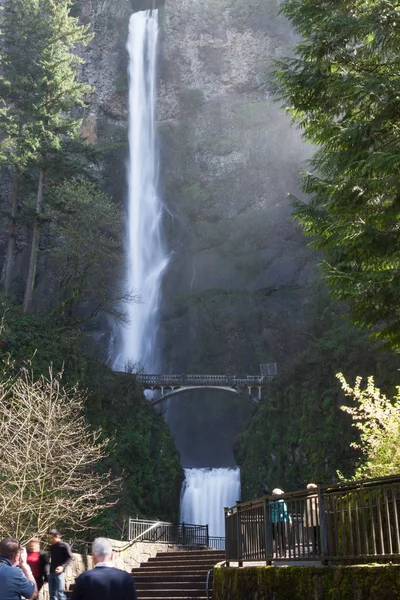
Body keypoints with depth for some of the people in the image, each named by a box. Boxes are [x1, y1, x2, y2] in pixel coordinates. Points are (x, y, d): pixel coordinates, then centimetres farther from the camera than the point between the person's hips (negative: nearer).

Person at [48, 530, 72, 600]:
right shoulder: (52, 547, 16)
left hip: (59, 572, -7)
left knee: (60, 593, -10)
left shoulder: (64, 545, -4)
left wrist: (63, 566, -24)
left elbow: (69, 558, -9)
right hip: (51, 572, 7)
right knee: (52, 593, 8)